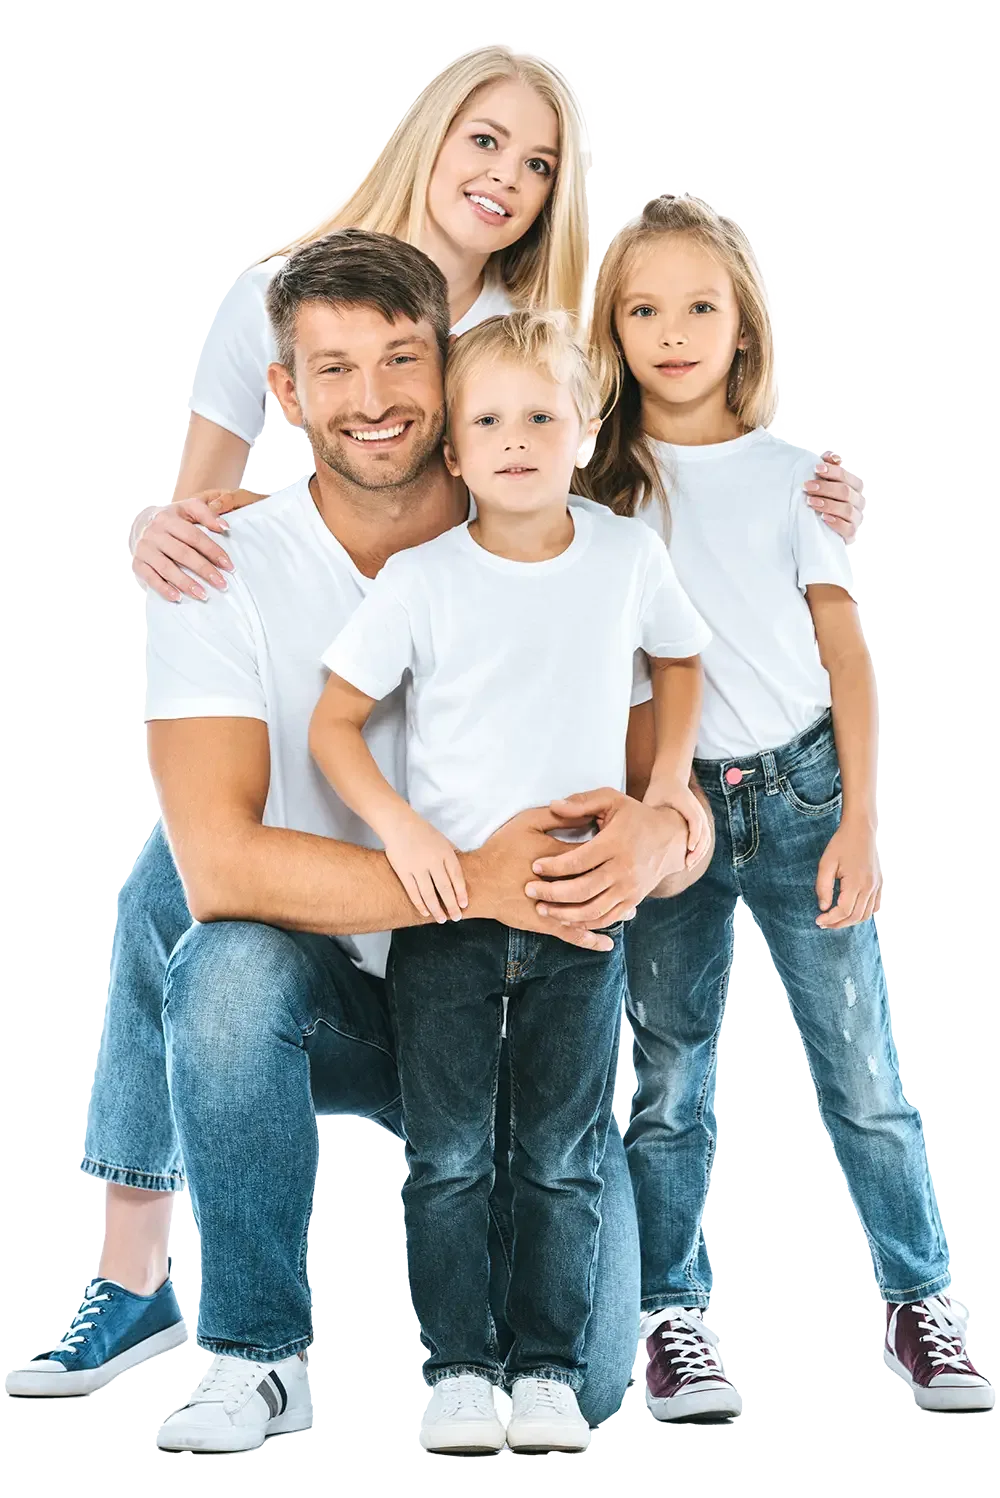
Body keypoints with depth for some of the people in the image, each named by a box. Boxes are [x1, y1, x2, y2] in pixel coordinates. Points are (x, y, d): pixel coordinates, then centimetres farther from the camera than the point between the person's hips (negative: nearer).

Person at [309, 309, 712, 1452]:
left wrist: (669, 778, 7)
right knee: (447, 1155, 2)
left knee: (563, 1157, 6)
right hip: (444, 907, -1)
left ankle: (548, 1369, 17)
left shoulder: (629, 555, -1)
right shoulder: (420, 580, -7)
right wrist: (400, 827, -17)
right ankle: (455, 1369, 14)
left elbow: (679, 656, 19)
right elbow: (333, 724, -2)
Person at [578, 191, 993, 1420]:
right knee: (667, 1076, 4)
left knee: (861, 1068, 2)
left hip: (800, 788, 0)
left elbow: (844, 649, 2)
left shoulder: (791, 472, 2)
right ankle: (670, 1311, 15)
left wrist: (858, 821, -4)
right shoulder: (596, 480, 3)